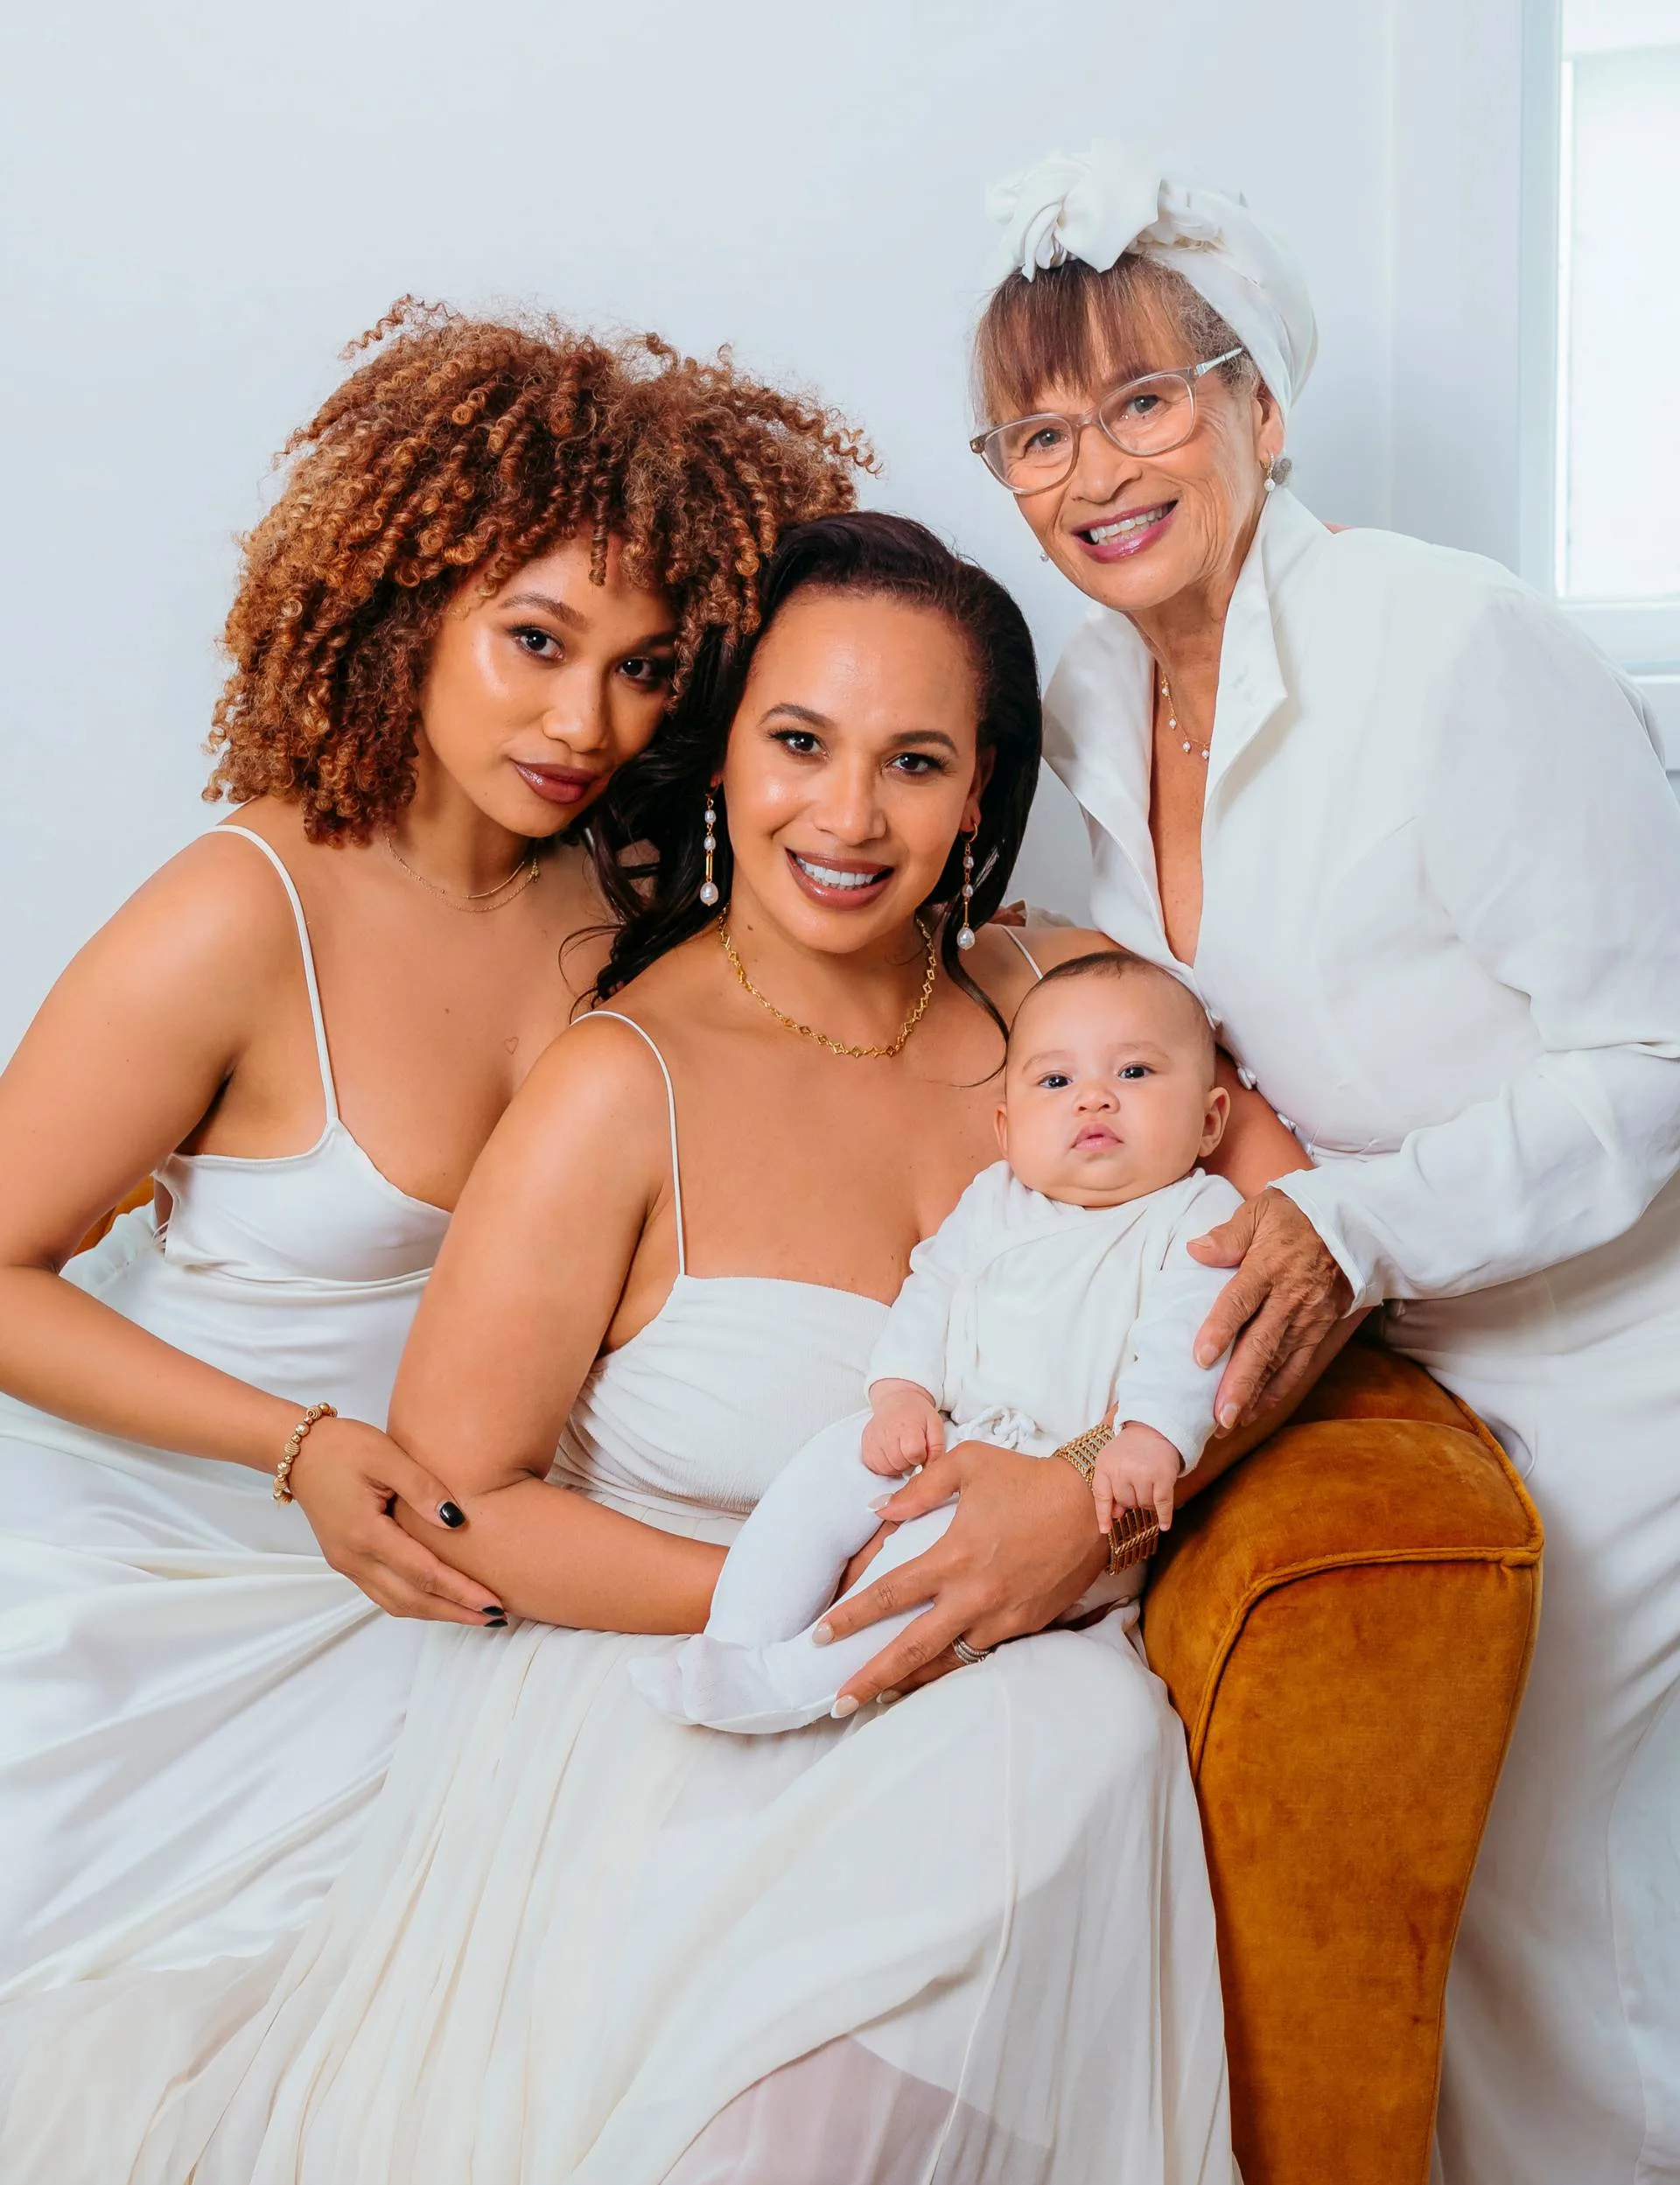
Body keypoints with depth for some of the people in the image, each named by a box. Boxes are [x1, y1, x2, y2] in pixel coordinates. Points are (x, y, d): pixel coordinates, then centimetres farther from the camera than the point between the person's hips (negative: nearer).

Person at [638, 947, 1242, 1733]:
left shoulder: (1200, 1219, -1)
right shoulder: (995, 1202, 17)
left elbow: (1186, 1344, -14)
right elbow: (930, 1293, 13)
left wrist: (1152, 1439, -31)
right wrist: (902, 1394, -5)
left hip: (1084, 1476, -6)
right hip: (950, 1439, 6)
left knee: (957, 1531, -31)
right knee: (833, 1459, -13)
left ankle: (799, 1677, -29)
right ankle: (734, 1645, -9)